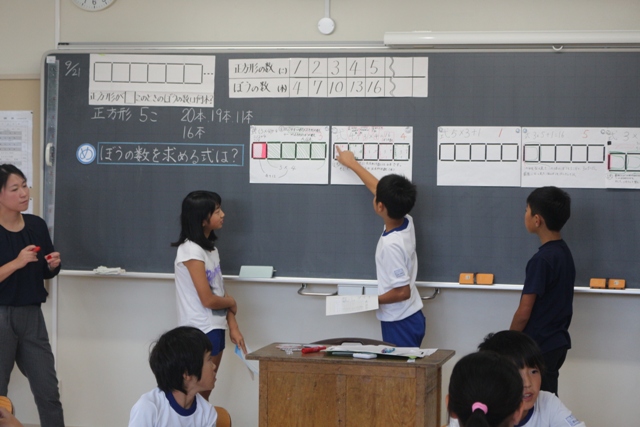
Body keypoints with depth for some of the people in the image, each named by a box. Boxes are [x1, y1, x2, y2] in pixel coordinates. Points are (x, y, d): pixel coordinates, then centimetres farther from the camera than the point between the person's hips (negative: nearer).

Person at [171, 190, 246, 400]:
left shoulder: (210, 247, 10)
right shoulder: (192, 251, -19)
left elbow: (220, 291, 10)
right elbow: (208, 300, -20)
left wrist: (233, 327, 4)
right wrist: (231, 302, -1)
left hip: (214, 328, 9)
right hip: (200, 332, -9)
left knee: (204, 394, 14)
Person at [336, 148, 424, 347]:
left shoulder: (391, 245, -26)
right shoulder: (407, 222, -2)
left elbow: (402, 292, -23)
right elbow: (377, 187, 14)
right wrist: (351, 163, 24)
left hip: (399, 323, -9)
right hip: (410, 317, 9)